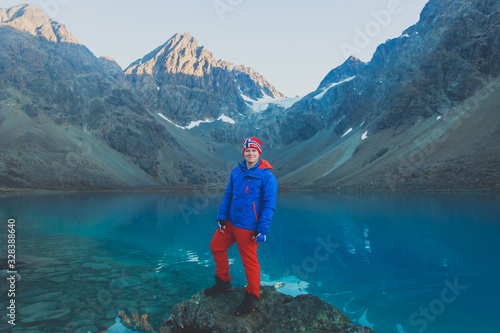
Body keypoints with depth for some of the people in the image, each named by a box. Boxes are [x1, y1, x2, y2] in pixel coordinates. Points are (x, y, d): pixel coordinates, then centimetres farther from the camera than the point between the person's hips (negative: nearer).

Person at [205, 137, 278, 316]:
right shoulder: (236, 172, 7)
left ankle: (252, 298, 20)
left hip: (247, 227, -7)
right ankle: (223, 282, 37)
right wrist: (222, 216, 5)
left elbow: (269, 205, -12)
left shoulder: (266, 176, -11)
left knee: (249, 261, 1)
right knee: (216, 247, 17)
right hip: (230, 221, 7)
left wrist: (263, 230, -16)